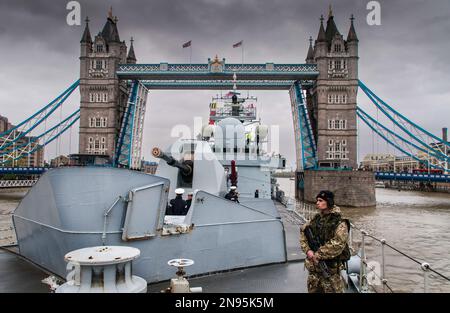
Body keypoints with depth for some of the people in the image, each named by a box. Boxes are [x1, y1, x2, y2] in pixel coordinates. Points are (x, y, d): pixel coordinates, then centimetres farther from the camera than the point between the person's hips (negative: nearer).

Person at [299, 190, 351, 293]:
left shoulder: (339, 223, -13)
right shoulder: (316, 218, 7)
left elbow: (338, 244, -23)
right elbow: (303, 231, 8)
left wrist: (318, 254, -20)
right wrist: (307, 249, -8)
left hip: (331, 268, -6)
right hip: (313, 266, 6)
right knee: (313, 289, 17)